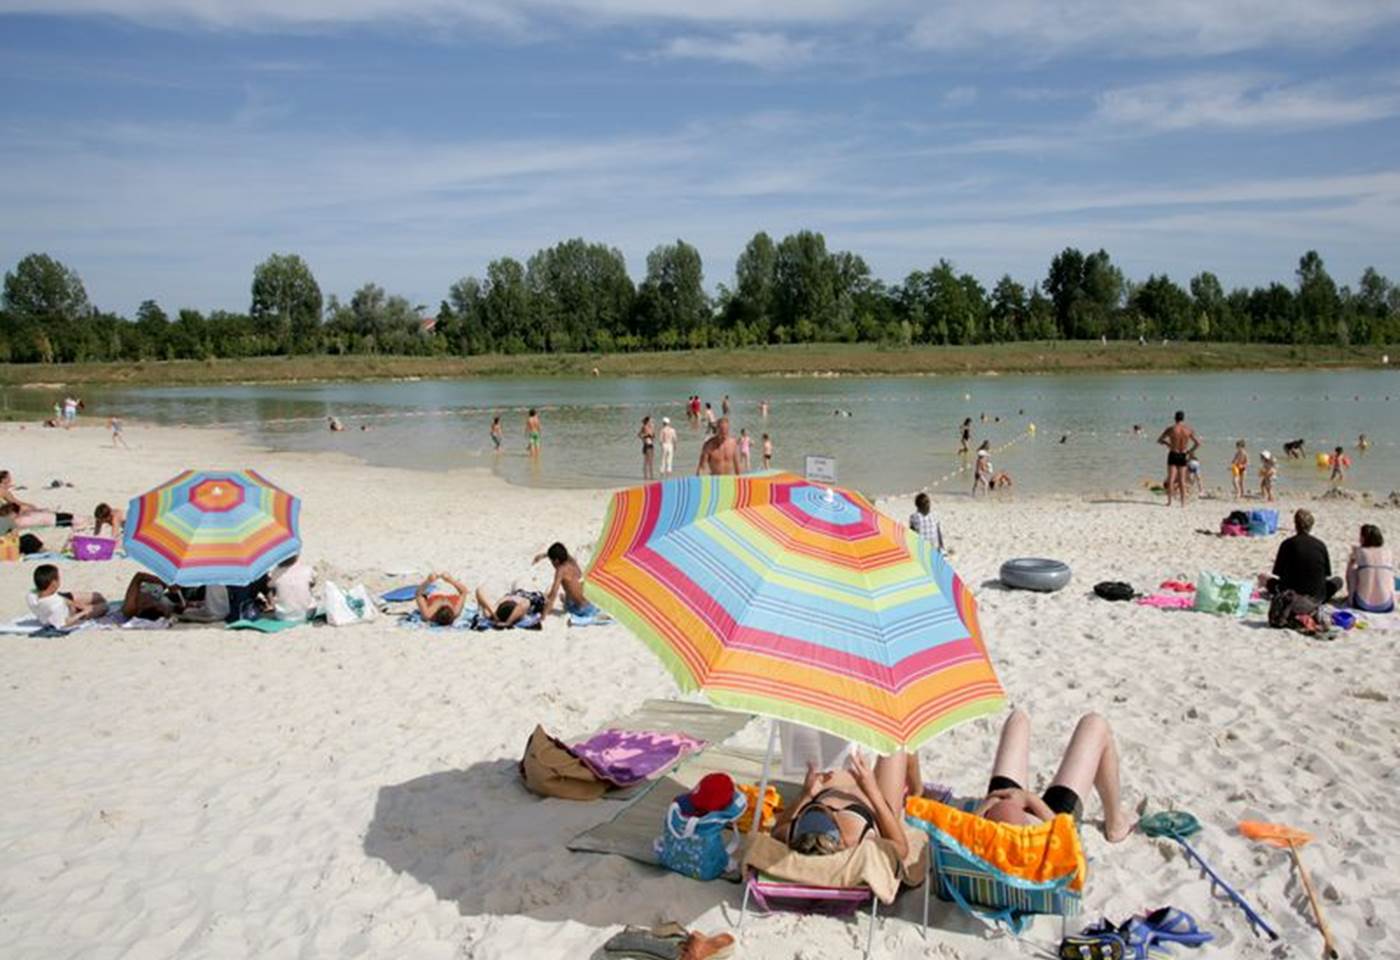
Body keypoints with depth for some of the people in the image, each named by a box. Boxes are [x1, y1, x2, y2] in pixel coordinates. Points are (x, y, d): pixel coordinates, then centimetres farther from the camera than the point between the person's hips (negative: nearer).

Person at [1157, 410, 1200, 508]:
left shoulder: (1171, 429, -8)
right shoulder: (1189, 430, -1)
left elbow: (1159, 440, 2)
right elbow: (1198, 443, 3)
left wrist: (1167, 444, 18)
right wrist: (1190, 451, 10)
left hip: (1173, 455, -2)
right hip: (1183, 456, 2)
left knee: (1171, 479, 0)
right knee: (1182, 480, 7)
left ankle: (1169, 501, -5)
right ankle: (1183, 502, 6)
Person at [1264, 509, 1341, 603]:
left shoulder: (1287, 544, -7)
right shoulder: (1321, 545, -2)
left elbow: (1278, 573, -3)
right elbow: (1327, 574, 7)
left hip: (1293, 595, 0)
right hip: (1317, 597, 0)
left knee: (1264, 578, 25)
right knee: (1338, 580, 29)